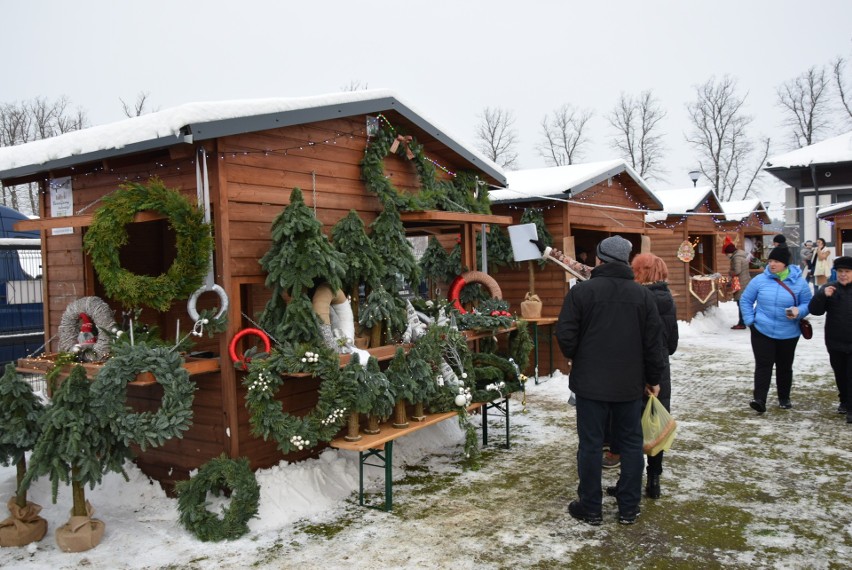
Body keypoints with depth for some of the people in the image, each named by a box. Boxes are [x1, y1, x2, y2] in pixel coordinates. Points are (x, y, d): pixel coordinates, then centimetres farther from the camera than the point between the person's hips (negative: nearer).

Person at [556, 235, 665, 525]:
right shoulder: (642, 294, 0)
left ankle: (590, 508, 15)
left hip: (590, 382, -3)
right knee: (631, 444, 14)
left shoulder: (581, 291, -10)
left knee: (590, 444, 6)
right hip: (630, 384, 3)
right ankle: (628, 509, 21)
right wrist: (653, 378, 15)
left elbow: (565, 336, -10)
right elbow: (654, 342, 3)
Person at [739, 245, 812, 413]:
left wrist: (799, 311, -19)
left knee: (784, 367, 13)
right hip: (762, 331, -1)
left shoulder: (799, 282, -4)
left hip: (788, 334, 1)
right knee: (763, 365, -9)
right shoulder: (760, 280, -5)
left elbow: (807, 303, 4)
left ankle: (784, 398, 30)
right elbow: (745, 300, 5)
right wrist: (750, 320, -4)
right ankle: (759, 399, -14)